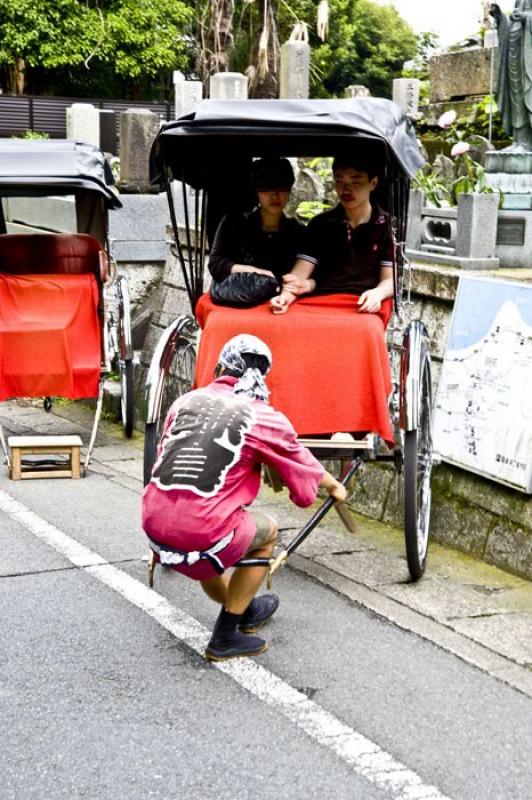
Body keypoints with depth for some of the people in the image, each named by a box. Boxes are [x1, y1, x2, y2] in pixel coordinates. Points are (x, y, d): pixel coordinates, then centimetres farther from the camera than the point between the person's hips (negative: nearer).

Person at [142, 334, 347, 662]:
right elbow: (303, 465, 16)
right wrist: (335, 487, 39)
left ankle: (246, 610, 58)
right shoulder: (264, 417, 0)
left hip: (153, 525, 5)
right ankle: (225, 638, 22)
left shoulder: (186, 401, 11)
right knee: (267, 530, 23)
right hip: (203, 539, -5)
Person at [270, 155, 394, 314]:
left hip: (364, 308, -2)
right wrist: (287, 293, -15)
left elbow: (390, 280, 3)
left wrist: (377, 293, -21)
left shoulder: (387, 227, 8)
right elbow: (300, 273, 7)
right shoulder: (320, 224, 15)